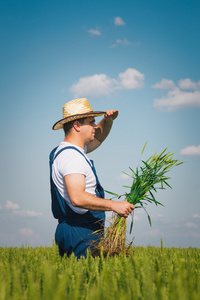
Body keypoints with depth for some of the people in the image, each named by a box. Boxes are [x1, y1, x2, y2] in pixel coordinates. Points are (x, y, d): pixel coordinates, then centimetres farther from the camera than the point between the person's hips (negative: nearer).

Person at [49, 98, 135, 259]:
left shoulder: (74, 150, 20)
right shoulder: (71, 156, -14)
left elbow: (98, 138, 39)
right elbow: (77, 198, -26)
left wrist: (108, 121, 19)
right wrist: (114, 205, -23)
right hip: (82, 233, -10)